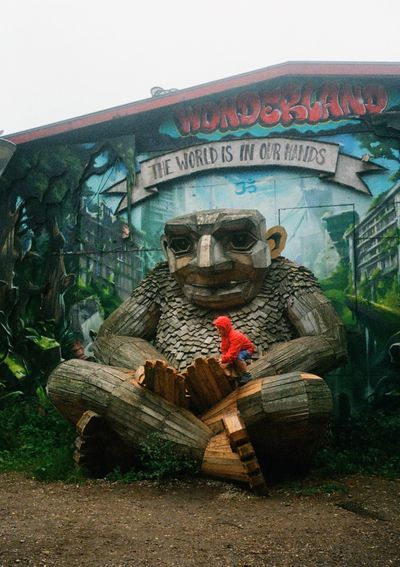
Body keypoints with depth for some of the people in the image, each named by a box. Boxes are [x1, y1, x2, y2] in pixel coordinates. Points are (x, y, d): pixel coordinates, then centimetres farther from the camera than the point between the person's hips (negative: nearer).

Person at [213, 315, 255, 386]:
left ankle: (247, 375, -21)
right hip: (239, 350, 10)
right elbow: (224, 349, -4)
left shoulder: (235, 336, -36)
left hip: (247, 349, -10)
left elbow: (233, 352, -42)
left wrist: (225, 361, -42)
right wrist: (223, 359, -20)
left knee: (237, 358, -35)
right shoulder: (224, 336, -5)